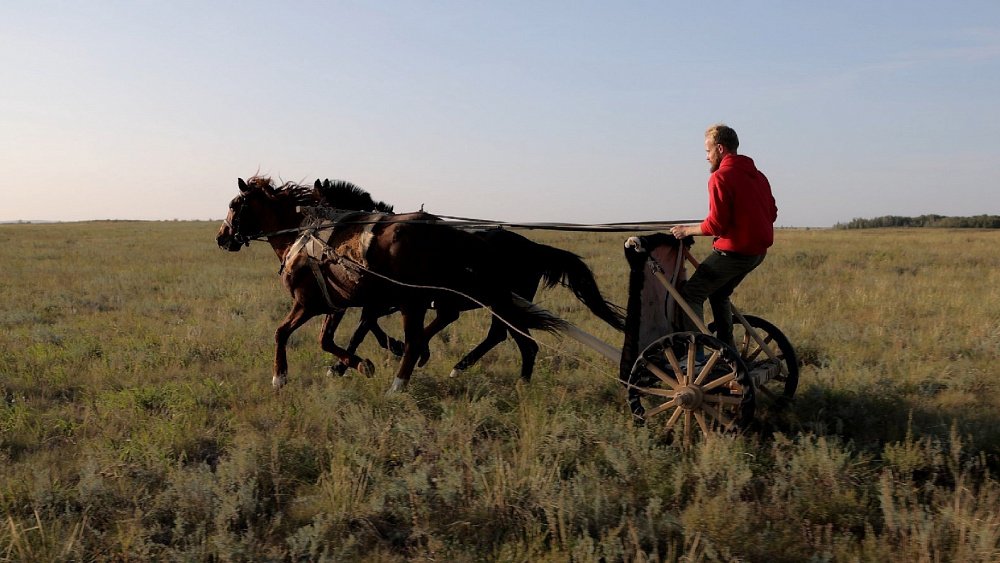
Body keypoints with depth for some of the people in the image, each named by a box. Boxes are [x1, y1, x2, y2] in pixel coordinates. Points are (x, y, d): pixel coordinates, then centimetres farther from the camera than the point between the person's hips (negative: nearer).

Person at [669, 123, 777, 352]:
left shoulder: (720, 177, -14)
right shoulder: (757, 174, 13)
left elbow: (716, 224, -19)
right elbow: (772, 213, 17)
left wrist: (687, 230, -5)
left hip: (733, 251, -9)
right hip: (758, 251, 9)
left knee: (691, 295, 0)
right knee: (719, 294, 26)